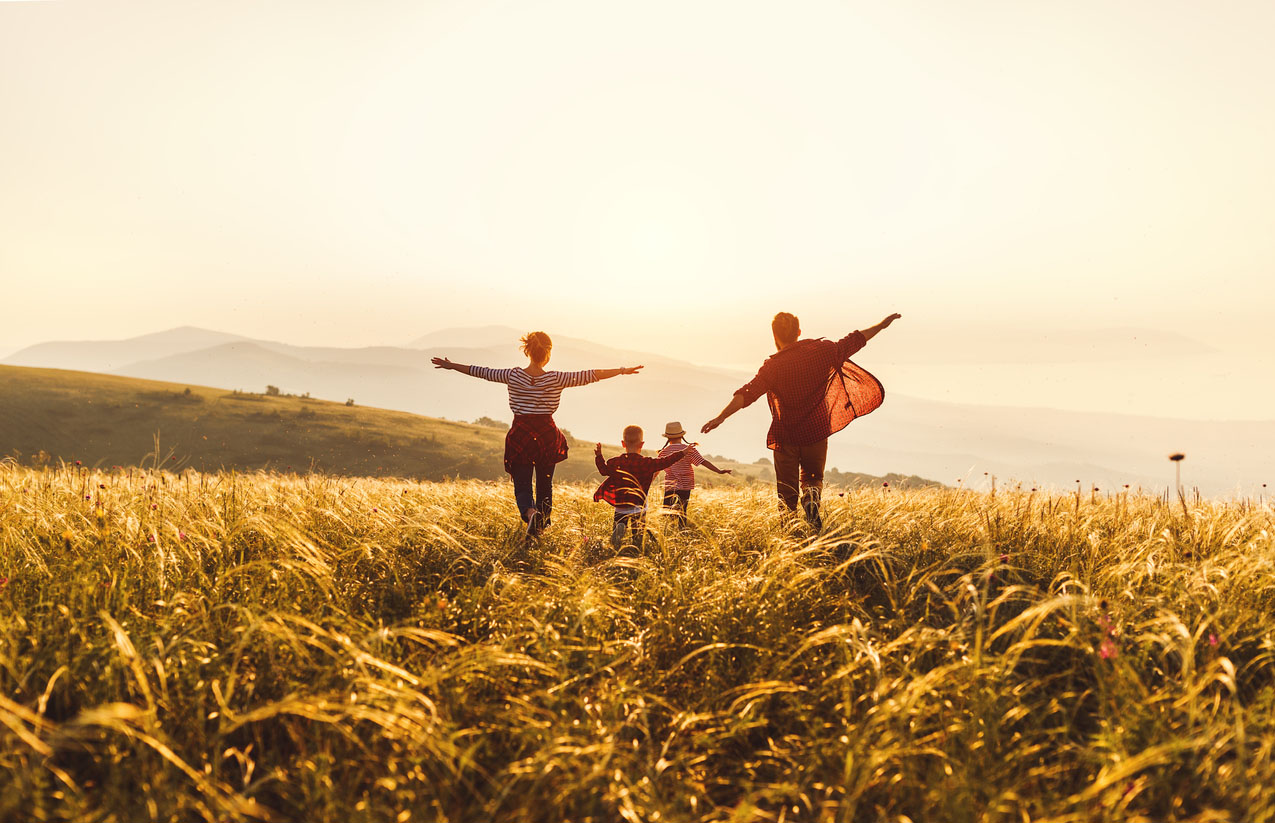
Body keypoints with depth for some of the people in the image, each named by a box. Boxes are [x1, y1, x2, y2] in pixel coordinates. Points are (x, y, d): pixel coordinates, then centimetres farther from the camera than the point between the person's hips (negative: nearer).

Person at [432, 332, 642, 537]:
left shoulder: (513, 376, -5)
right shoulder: (556, 379, -9)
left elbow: (481, 372, 5)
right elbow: (589, 375, -9)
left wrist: (451, 365, 18)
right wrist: (622, 371, -3)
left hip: (520, 434, 0)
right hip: (547, 434, 0)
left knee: (522, 485, 4)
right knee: (545, 484, 21)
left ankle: (531, 513, -25)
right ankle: (544, 521, 34)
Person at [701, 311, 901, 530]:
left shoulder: (773, 366, -12)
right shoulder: (822, 351, -3)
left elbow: (747, 394, -20)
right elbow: (854, 341, 9)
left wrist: (721, 417, -22)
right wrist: (882, 325, 22)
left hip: (786, 435, -2)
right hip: (817, 431, 2)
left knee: (787, 491, 10)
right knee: (813, 477, 20)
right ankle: (812, 495, -13)